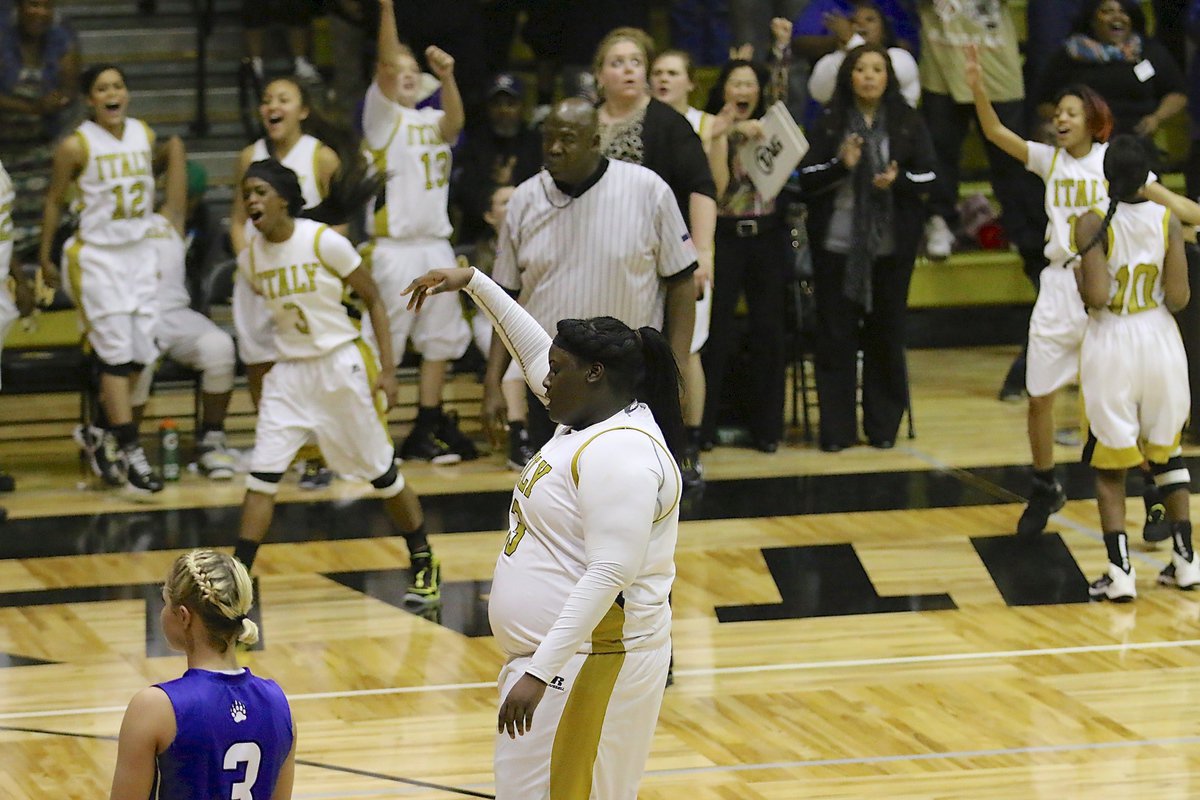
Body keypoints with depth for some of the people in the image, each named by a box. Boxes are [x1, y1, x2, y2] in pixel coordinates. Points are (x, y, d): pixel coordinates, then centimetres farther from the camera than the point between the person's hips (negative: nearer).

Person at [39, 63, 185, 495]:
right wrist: (45, 258, 1)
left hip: (140, 252, 5)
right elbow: (54, 201, -2)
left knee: (138, 355, 4)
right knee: (116, 355, -11)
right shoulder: (76, 146, -10)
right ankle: (131, 453, -12)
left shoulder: (145, 135, 3)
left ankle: (104, 438, 20)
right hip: (97, 257, -5)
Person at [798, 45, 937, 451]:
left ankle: (884, 425, 13)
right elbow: (807, 179, -1)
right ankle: (836, 428, 5)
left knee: (887, 334, 4)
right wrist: (842, 165, -17)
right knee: (835, 336, 0)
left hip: (891, 245, 0)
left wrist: (897, 180, -17)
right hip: (837, 244, 0)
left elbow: (927, 179, 2)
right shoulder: (828, 124, 4)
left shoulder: (908, 123, 4)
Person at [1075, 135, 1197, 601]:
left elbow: (1097, 296, -20)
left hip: (1111, 345, -3)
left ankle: (1120, 572, -2)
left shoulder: (1092, 225, -13)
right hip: (1159, 340, 3)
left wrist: (1080, 284, 1)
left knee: (1109, 464, 7)